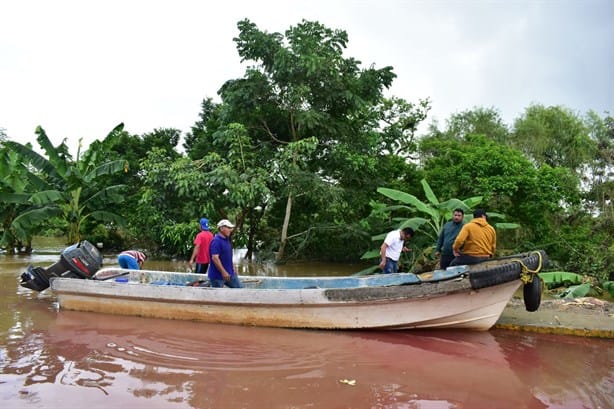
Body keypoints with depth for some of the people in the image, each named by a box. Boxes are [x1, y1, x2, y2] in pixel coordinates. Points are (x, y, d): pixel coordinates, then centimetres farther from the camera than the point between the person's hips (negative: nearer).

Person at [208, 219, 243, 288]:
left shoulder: (227, 240, 11)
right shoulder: (216, 241, -19)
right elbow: (215, 258, -25)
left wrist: (232, 268, 20)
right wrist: (223, 272, -25)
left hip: (229, 273, 9)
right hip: (218, 275, -9)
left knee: (240, 288, 11)